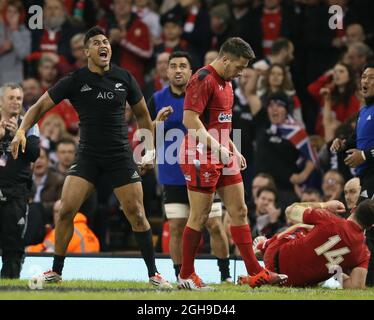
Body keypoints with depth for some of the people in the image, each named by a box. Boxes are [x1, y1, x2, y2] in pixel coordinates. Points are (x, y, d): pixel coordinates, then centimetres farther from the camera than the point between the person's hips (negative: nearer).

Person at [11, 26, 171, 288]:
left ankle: (153, 273, 8)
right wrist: (22, 131, -17)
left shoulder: (124, 78, 0)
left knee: (136, 214, -4)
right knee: (66, 210, -11)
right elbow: (41, 106, -2)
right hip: (87, 155, 0)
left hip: (121, 155, 0)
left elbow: (142, 114, 13)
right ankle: (56, 271, 3)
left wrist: (150, 150, 7)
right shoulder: (75, 80, -4)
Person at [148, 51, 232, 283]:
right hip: (173, 176, 1)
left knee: (215, 226, -2)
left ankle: (226, 274, 9)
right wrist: (158, 122, -14)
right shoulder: (158, 100, 3)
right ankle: (180, 277, 7)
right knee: (177, 228, -1)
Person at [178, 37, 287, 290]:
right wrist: (217, 147, -24)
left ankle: (255, 272, 7)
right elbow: (190, 119, -22)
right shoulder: (203, 80, -14)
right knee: (200, 216, -3)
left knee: (239, 211, 6)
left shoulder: (226, 82, 16)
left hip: (222, 156, 10)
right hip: (201, 156, -10)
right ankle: (186, 275, 7)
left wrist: (233, 150, 17)